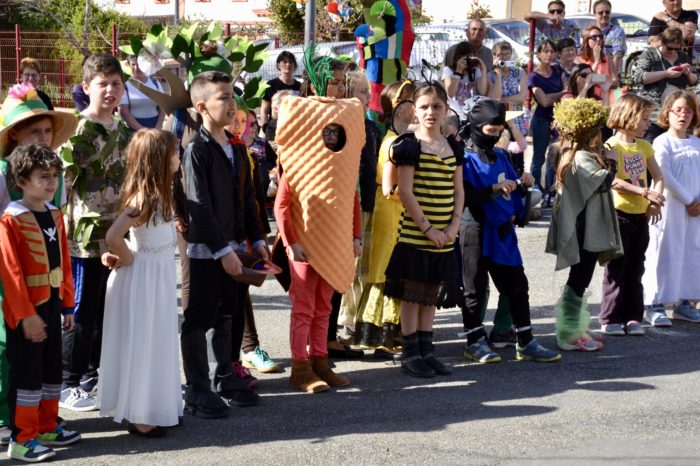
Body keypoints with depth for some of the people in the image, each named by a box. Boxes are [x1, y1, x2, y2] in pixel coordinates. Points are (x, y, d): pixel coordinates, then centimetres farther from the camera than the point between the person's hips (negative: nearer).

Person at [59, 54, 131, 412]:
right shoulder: (80, 129, -13)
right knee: (83, 312, -1)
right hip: (87, 235, -7)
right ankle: (69, 384, 8)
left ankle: (95, 373, 28)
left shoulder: (122, 129, 11)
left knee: (107, 309, 15)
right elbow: (63, 178, -16)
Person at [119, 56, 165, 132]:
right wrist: (142, 130, -15)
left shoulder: (155, 83, 9)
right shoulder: (125, 85, -3)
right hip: (133, 130, -4)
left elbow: (162, 108, 10)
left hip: (155, 126, 4)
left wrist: (158, 128, -6)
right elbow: (124, 112, -9)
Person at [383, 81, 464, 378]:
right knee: (412, 295, 0)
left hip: (444, 237, 6)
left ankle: (426, 351, 19)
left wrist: (454, 224, -2)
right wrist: (427, 228, -13)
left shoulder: (453, 147, 11)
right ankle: (410, 354, 8)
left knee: (430, 295, 12)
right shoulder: (409, 145, -8)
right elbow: (405, 192, -12)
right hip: (414, 234, -6)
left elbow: (458, 189, 12)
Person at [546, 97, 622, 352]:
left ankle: (573, 330, 26)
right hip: (587, 233, -10)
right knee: (578, 282, -4)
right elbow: (604, 181, -28)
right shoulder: (583, 159, -18)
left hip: (580, 233, 10)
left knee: (577, 281, 17)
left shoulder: (570, 157, 12)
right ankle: (570, 335, 1)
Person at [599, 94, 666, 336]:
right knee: (616, 268, -1)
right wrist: (646, 193, -24)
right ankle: (610, 318, 4)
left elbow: (659, 177, 8)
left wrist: (655, 201, -9)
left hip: (641, 214, 6)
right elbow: (614, 182, -21)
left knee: (635, 269, 10)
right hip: (618, 213, -6)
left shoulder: (644, 146, 11)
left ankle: (633, 316, 16)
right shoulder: (612, 146, -10)